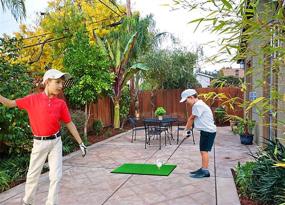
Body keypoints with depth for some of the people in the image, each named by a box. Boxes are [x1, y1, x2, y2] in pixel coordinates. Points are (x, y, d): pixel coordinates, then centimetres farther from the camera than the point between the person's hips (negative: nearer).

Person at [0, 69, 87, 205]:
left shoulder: (61, 103, -4)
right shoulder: (32, 99, -7)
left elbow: (69, 124, 2)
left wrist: (80, 143, 3)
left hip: (55, 142, 1)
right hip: (39, 143, -1)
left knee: (56, 176, 5)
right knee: (33, 174, 14)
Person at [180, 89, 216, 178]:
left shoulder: (198, 105, -19)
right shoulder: (198, 104, 13)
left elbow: (191, 118, -12)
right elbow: (192, 118, 11)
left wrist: (187, 128, -1)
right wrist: (188, 127, 2)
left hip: (208, 131, -10)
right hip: (205, 130, 10)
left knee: (204, 150, -7)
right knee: (203, 151, 14)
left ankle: (205, 171, -1)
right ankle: (204, 169, 22)